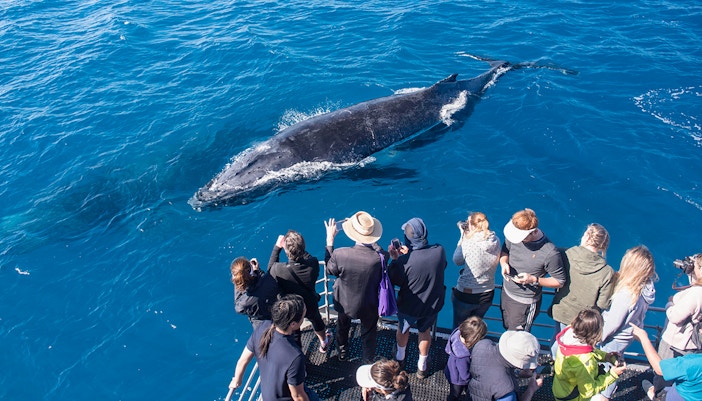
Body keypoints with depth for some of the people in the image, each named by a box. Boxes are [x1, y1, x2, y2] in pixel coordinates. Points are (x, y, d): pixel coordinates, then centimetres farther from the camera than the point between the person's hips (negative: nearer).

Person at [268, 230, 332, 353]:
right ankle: (324, 344, 63)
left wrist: (277, 247, -7)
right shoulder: (313, 264, -34)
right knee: (317, 321, 35)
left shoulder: (279, 270, -39)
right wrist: (298, 247, -7)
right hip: (311, 305, 2)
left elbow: (270, 269, -13)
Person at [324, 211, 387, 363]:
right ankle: (368, 362, 52)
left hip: (344, 303, 1)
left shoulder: (340, 254, -34)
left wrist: (330, 240, -8)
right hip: (369, 306, -1)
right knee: (368, 334, 28)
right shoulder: (382, 257, -34)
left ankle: (342, 351, 60)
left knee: (342, 327, 33)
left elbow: (329, 270, -12)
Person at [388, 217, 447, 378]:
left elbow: (395, 281, -16)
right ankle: (422, 366, 48)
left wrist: (394, 259, -7)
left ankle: (400, 357, 55)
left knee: (403, 329, 29)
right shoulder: (440, 251, -24)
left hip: (408, 306, -2)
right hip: (432, 304, 2)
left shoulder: (404, 260, -34)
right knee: (425, 332, 29)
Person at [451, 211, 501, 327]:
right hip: (487, 295, 5)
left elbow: (457, 261, -9)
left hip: (465, 296, -4)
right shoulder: (496, 241, -12)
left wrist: (463, 236, -8)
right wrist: (466, 236, -1)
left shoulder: (468, 244, -27)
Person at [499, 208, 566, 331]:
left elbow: (560, 282, -15)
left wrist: (534, 280, -28)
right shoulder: (514, 234, -15)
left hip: (525, 303, -5)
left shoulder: (550, 254, -29)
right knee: (507, 328, 26)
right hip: (506, 292, 6)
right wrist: (504, 263, -15)